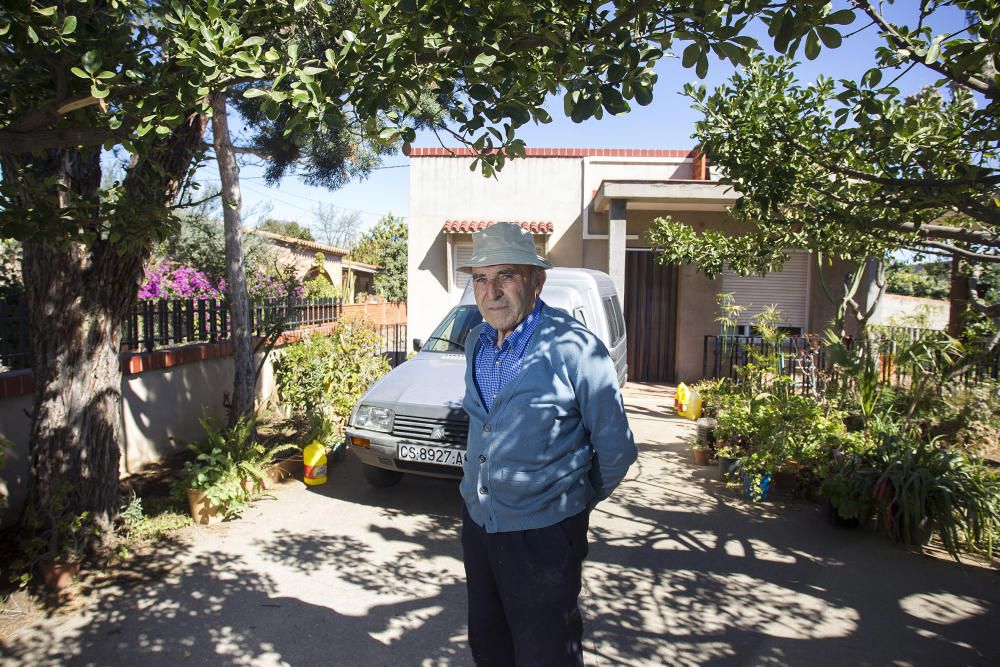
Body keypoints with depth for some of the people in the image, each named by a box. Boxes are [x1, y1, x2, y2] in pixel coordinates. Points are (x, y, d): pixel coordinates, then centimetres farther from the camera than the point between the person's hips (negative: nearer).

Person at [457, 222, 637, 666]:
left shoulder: (575, 348, -19)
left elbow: (615, 449, -11)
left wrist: (577, 501, 2)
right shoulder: (476, 343, 3)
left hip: (543, 532, -6)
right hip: (477, 519, 7)